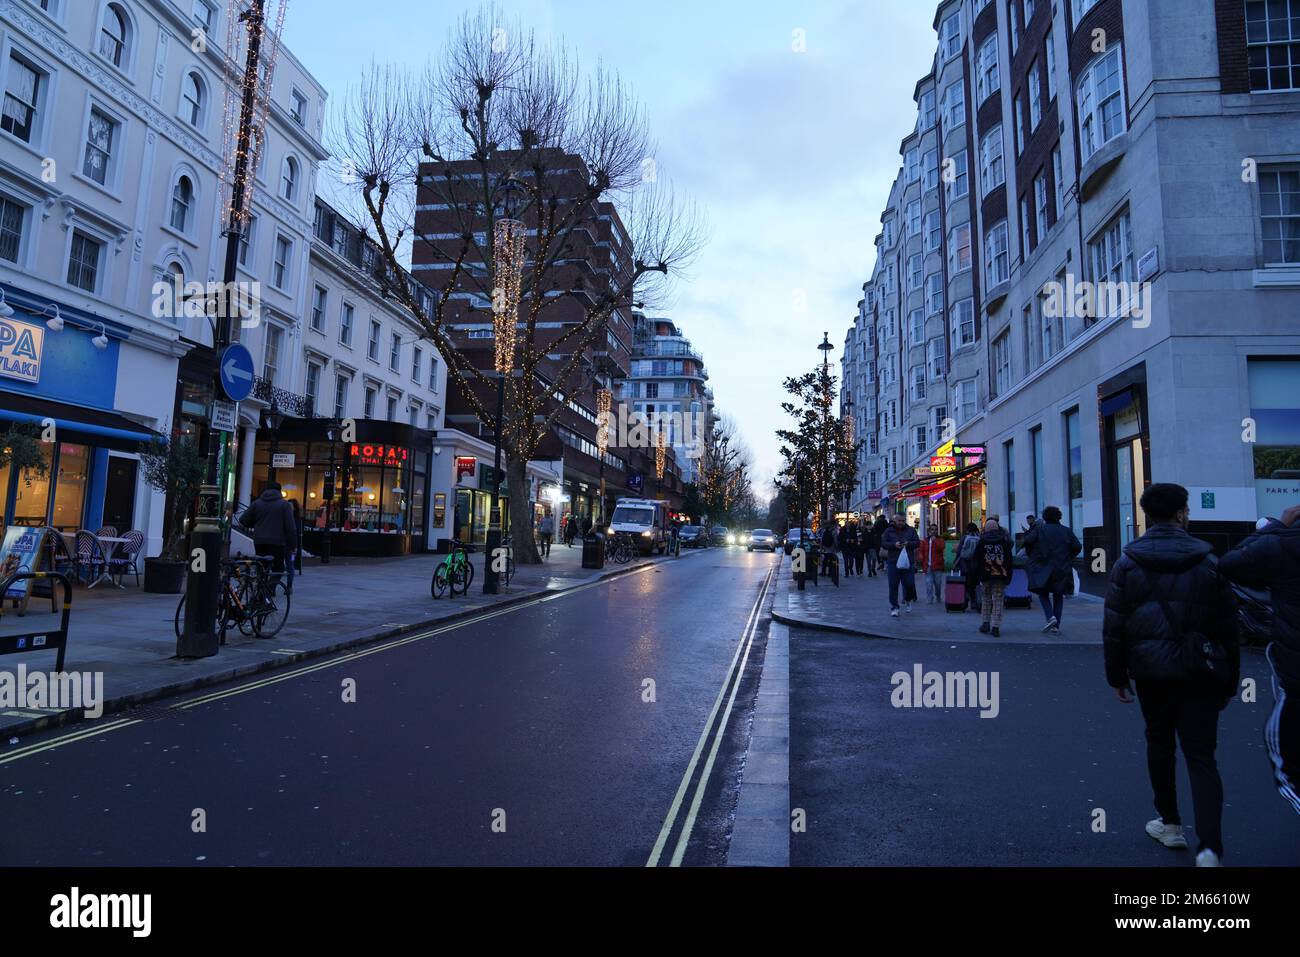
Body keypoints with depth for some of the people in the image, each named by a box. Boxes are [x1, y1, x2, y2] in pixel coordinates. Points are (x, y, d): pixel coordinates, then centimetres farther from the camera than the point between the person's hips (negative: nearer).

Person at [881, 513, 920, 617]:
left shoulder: (911, 530, 9)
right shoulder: (888, 531, 6)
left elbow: (917, 543, 3)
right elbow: (883, 543, 0)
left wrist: (908, 543, -16)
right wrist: (894, 545, -17)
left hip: (908, 562, 1)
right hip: (893, 562, -1)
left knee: (909, 584, -1)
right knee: (893, 586, -2)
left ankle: (908, 600, 30)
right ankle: (894, 608, 5)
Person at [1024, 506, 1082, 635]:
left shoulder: (1039, 529, -2)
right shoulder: (1067, 531, 5)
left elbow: (1028, 541, -12)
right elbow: (1078, 547, 0)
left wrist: (1032, 555, 6)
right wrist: (1068, 557, 15)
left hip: (1043, 567, -2)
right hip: (1062, 570, 3)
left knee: (1043, 594, 10)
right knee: (1058, 597, 11)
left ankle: (1050, 617, -14)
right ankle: (1056, 626, 10)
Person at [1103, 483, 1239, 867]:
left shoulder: (1128, 562, -3)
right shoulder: (1208, 562, 0)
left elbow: (1114, 626, -4)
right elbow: (1228, 627, 3)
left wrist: (1117, 675, 6)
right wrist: (1229, 682, 11)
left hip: (1152, 670, 0)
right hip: (1201, 673, 0)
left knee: (1159, 743, 18)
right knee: (1201, 756, 4)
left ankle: (1170, 824, 30)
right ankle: (1209, 847, -8)